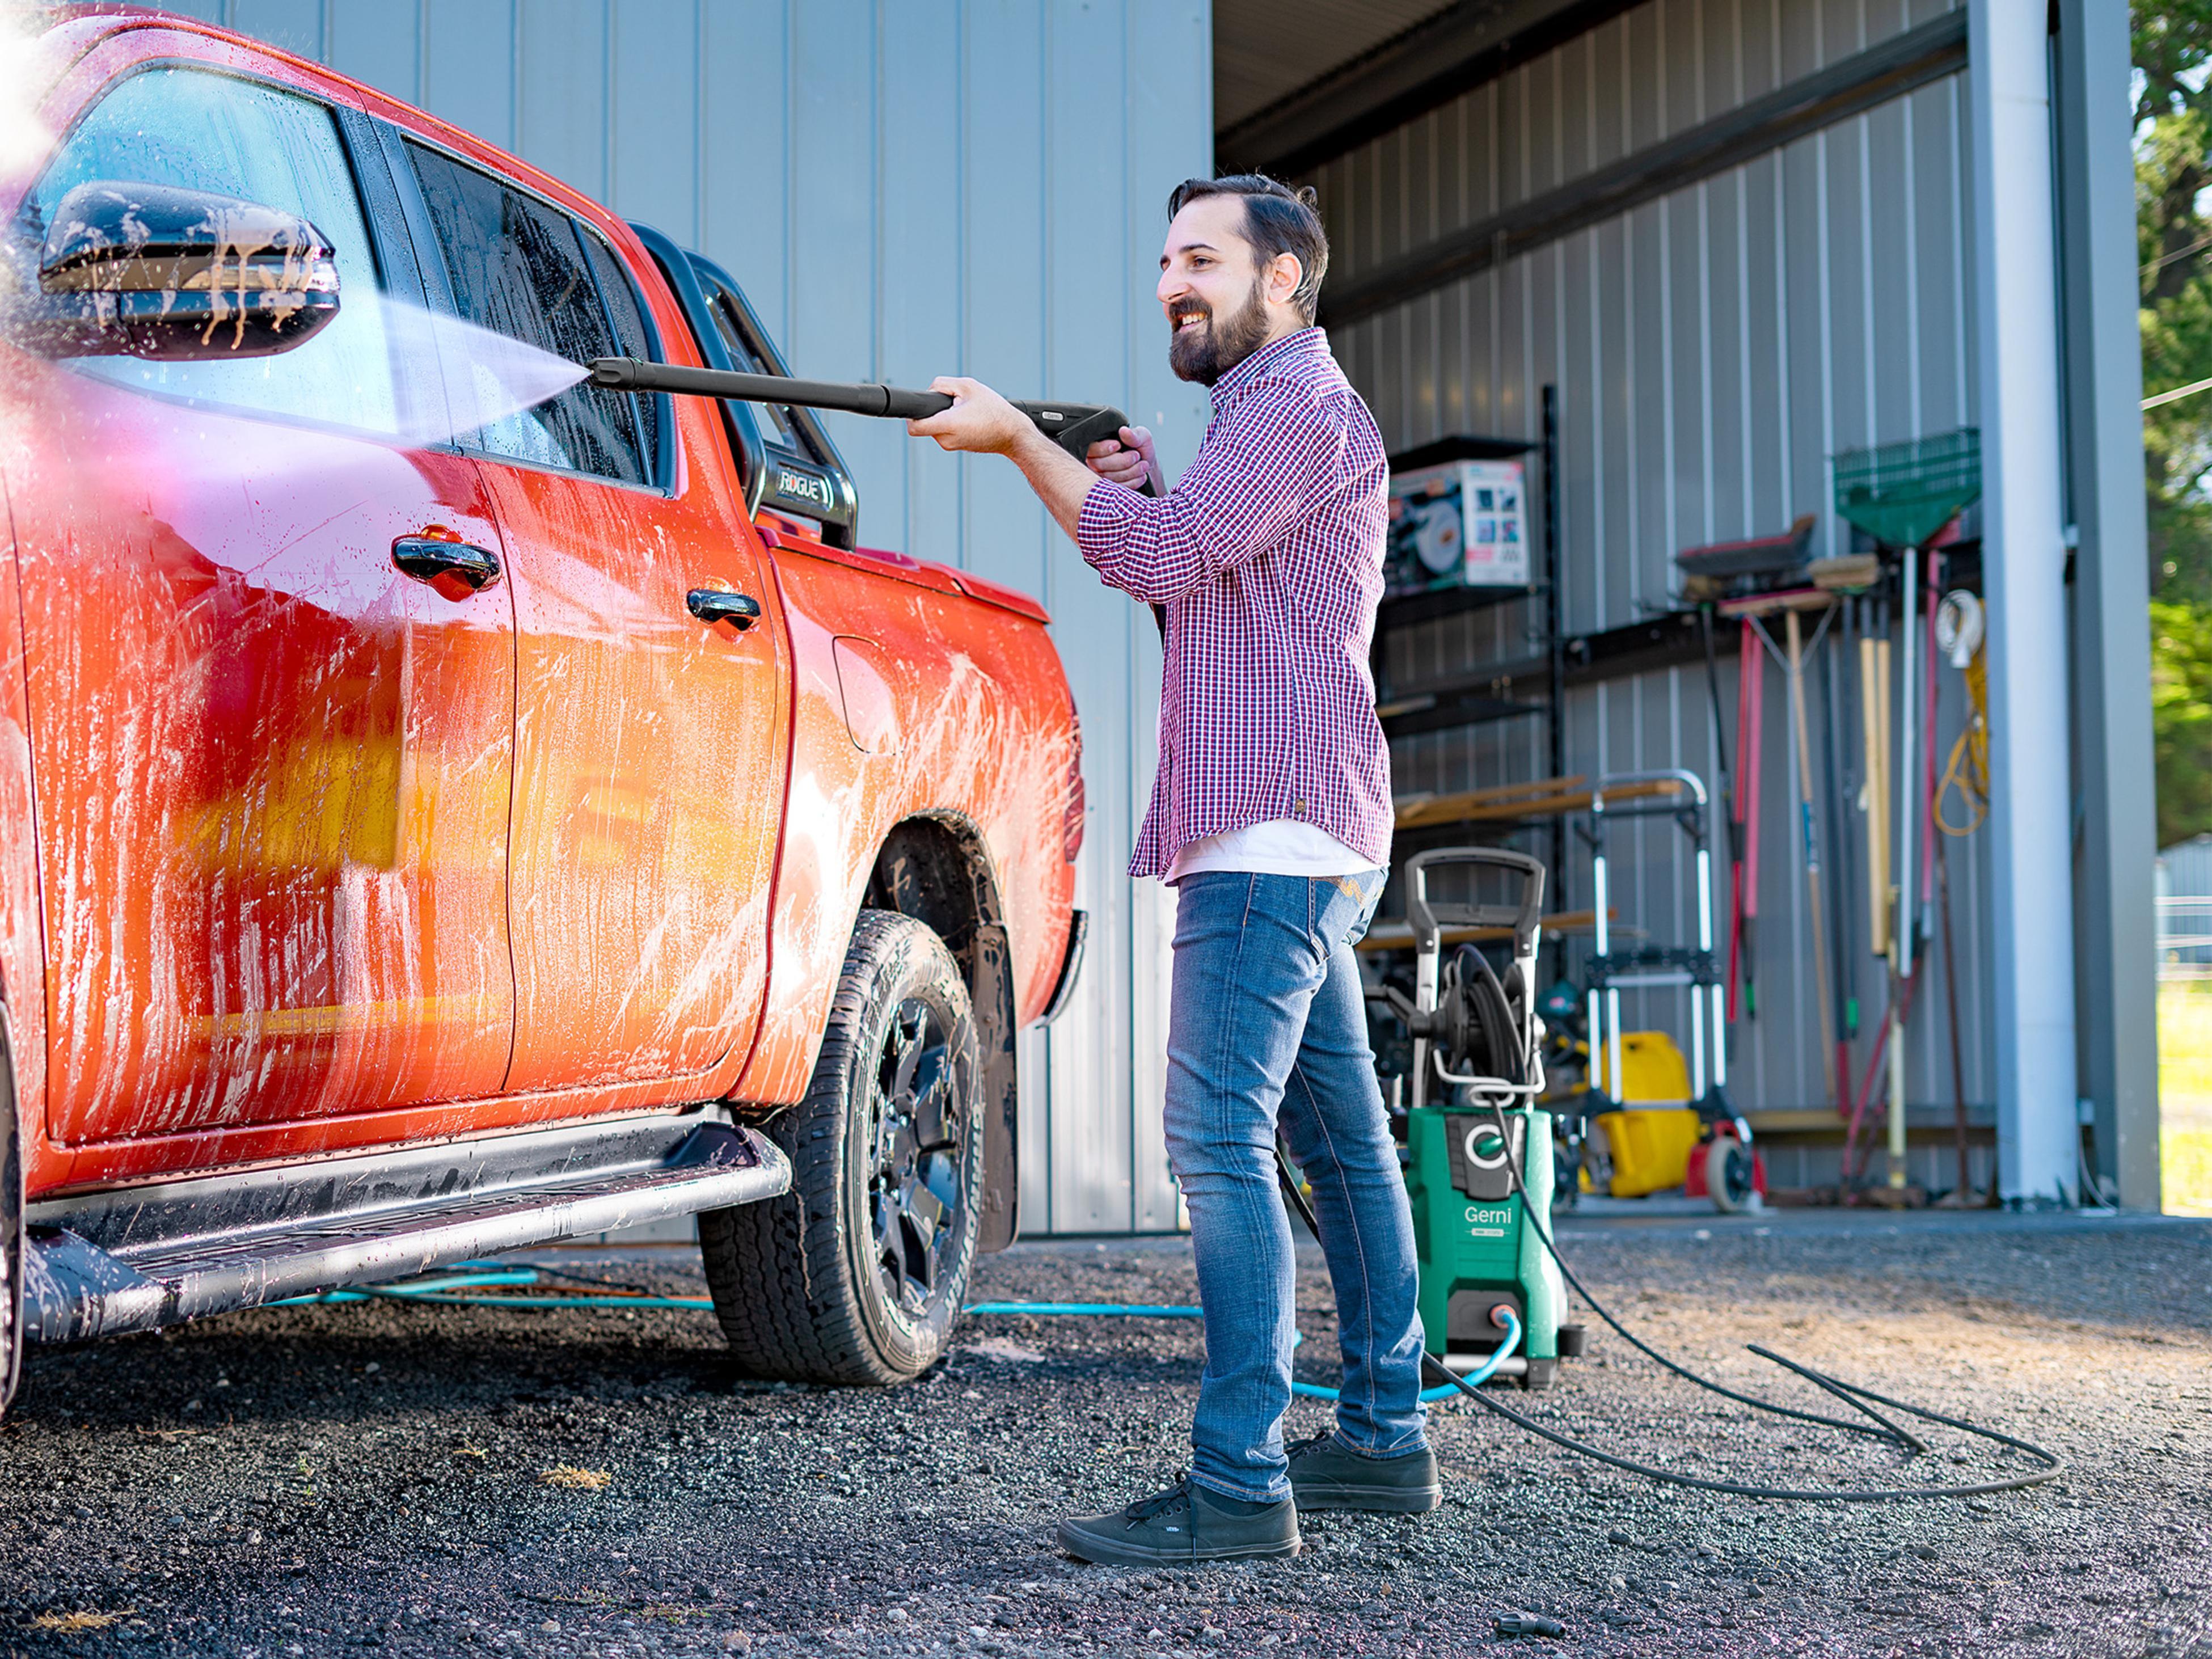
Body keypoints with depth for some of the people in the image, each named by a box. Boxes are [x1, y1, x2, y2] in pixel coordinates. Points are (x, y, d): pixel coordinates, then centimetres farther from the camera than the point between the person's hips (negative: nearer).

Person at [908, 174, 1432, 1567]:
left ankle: (1239, 1484, -17)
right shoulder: (1281, 411, 26)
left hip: (1271, 834, -11)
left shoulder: (1298, 403, -8)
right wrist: (1147, 493, 12)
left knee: (1220, 1136, -16)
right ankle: (1386, 1438, 20)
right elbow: (1203, 589, 28)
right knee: (1339, 1139, 13)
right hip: (1304, 836, 11)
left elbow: (1163, 560, -19)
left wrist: (1020, 442, -13)